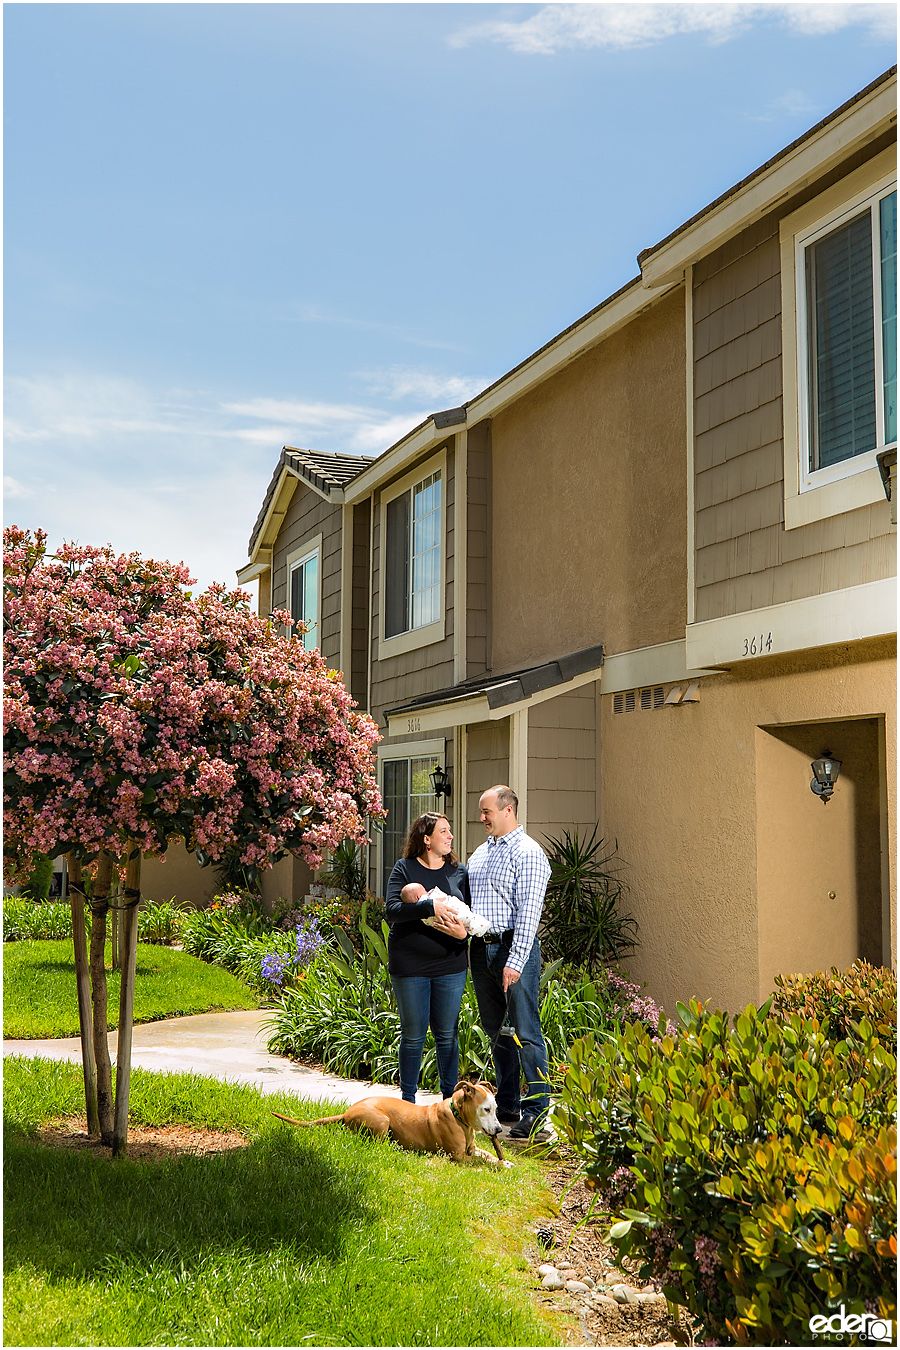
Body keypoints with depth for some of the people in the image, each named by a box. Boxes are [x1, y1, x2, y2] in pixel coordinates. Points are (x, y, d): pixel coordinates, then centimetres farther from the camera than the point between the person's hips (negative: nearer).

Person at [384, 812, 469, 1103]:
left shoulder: (459, 871, 7)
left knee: (447, 1034, 8)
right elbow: (391, 910, -14)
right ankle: (407, 1100, 20)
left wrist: (463, 932, -15)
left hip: (450, 966, 2)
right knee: (413, 1035, 6)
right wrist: (430, 906, -26)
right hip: (410, 965, -2)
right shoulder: (404, 868, -2)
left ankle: (450, 1098, 21)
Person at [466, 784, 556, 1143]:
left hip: (514, 946, -8)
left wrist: (515, 961, -20)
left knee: (525, 1031, -7)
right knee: (496, 1031, 13)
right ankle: (506, 1107, 22)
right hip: (481, 948, 8)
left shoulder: (527, 853, -9)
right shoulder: (480, 853, 17)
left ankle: (536, 1113, -4)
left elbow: (528, 913, -15)